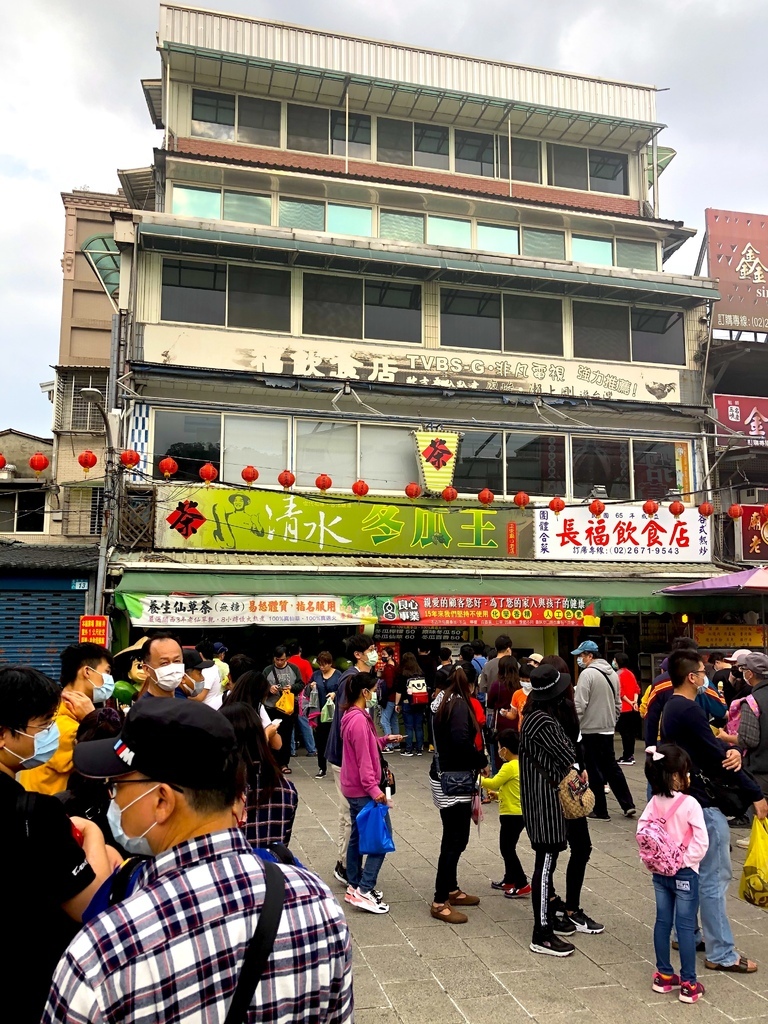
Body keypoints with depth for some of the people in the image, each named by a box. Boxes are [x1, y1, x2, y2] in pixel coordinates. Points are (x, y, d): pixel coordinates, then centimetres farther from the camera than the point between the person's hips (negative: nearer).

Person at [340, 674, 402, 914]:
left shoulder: (351, 716, 9)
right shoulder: (359, 720, -22)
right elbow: (364, 759, -24)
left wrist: (385, 740, 9)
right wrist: (374, 789, -24)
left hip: (353, 788, 10)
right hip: (363, 789, -10)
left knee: (358, 835, 17)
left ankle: (354, 886, 25)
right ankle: (364, 891, -5)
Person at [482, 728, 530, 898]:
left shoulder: (509, 767, -21)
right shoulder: (520, 764, 8)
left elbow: (493, 783, -21)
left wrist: (479, 779, -8)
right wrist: (498, 793, 14)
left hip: (512, 815, -10)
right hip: (518, 813, 10)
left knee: (507, 849, -1)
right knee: (507, 848, 19)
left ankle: (522, 885, 2)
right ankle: (509, 880, 28)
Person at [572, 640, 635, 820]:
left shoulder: (587, 673, -16)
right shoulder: (612, 673, 9)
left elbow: (579, 704, -20)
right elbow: (618, 703, 16)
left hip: (591, 730, -8)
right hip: (608, 729, 8)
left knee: (595, 771, 3)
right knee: (612, 767, 18)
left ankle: (600, 810, 10)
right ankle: (628, 804, 17)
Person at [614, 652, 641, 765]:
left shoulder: (618, 674, -13)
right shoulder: (631, 673, 12)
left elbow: (620, 692, -18)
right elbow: (637, 689, 7)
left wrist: (630, 702, -10)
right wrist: (634, 702, -4)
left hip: (623, 709, -8)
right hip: (632, 709, 8)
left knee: (624, 732, -3)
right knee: (630, 732, 13)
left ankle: (627, 757, -1)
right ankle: (630, 755, 18)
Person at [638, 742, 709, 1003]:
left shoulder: (654, 802, -3)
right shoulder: (690, 804, -20)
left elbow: (641, 832, 0)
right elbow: (702, 842, -20)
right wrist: (686, 860, -7)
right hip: (684, 873, -5)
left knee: (663, 921, 14)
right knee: (685, 926, 4)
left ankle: (664, 976, 25)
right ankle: (689, 984, 13)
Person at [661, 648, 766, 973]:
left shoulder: (673, 708, 10)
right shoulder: (689, 710, -22)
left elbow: (712, 745, 6)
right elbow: (716, 755, -21)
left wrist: (732, 751, -16)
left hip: (685, 800, 10)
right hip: (703, 804, -10)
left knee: (692, 872, 18)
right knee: (714, 878, -1)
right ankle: (721, 954, 7)